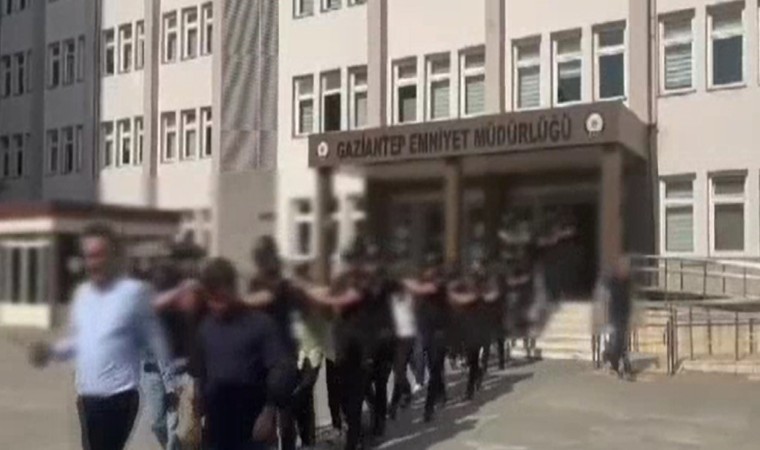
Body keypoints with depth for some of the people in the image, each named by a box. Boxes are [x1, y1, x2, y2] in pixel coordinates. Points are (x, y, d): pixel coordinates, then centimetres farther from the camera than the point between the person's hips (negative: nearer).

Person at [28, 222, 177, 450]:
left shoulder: (134, 291, -9)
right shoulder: (82, 293, 10)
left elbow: (155, 342, -5)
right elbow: (77, 340, 18)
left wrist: (170, 385, -1)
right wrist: (51, 351, -1)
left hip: (119, 396, -6)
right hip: (87, 395, 7)